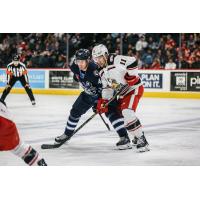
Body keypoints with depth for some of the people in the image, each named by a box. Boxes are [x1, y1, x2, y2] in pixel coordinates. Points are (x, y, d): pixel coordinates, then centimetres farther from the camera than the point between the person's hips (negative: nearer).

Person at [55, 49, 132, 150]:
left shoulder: (94, 70, -37)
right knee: (75, 111, 10)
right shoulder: (75, 67, -16)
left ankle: (124, 138, -27)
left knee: (111, 111, -25)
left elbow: (103, 86, -33)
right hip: (89, 93, 7)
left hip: (103, 93, -7)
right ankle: (67, 134, 31)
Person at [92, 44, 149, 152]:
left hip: (134, 88, -10)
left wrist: (131, 76, -23)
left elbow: (132, 62, -24)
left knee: (127, 113, -26)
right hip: (123, 94, 10)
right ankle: (137, 136, 29)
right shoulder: (102, 72, 9)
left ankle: (142, 140, -22)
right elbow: (107, 88, 12)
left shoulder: (116, 60, -19)